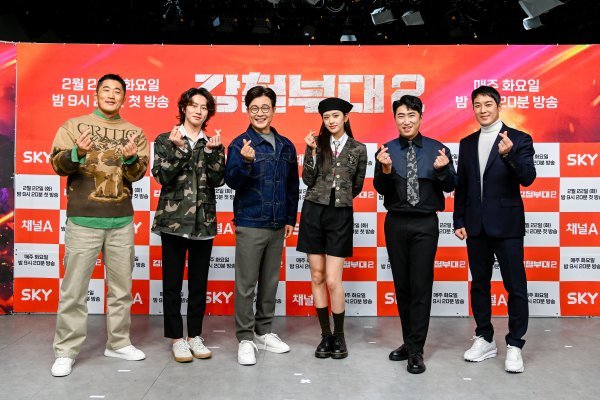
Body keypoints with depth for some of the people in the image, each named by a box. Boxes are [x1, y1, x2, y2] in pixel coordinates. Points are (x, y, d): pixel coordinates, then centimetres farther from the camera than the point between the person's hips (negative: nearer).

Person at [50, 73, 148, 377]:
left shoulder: (134, 132, 9)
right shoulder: (73, 125, 5)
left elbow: (138, 173, -1)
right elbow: (58, 164, -4)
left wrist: (130, 158, -23)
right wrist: (77, 153, -24)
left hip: (122, 221, 2)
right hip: (83, 220, -2)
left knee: (121, 287, 10)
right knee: (74, 288, 2)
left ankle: (118, 343, 22)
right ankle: (65, 351, 12)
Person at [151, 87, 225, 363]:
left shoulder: (213, 143, 10)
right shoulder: (165, 140, 4)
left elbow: (218, 180, -3)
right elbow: (162, 177, -8)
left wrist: (212, 151, -14)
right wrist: (177, 148, -16)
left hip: (204, 221, 3)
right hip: (173, 219, -2)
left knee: (199, 281, 10)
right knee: (173, 281, 4)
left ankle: (195, 335, 22)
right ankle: (177, 338, 17)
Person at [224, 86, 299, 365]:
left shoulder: (286, 146, 10)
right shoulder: (240, 144, -5)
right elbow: (232, 181, -14)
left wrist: (290, 218, 12)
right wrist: (246, 162, -31)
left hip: (277, 226, 5)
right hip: (250, 225, -5)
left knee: (270, 282, 13)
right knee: (246, 284, 2)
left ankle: (264, 332, 27)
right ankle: (245, 339, 13)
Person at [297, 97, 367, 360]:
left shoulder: (358, 149, 5)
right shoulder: (318, 144, 5)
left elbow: (357, 186, 14)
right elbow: (308, 180, -4)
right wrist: (312, 150, -11)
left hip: (340, 215, -1)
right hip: (314, 212, 2)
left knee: (333, 280, -5)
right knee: (317, 276, 5)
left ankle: (339, 336, 13)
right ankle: (325, 335, 17)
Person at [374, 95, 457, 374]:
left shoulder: (437, 149, 0)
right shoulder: (386, 150, 2)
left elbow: (450, 186, 1)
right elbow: (380, 188, -5)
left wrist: (442, 170, -19)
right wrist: (385, 169, -24)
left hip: (425, 224, -2)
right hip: (396, 223, 2)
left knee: (421, 285, -2)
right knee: (402, 285, 10)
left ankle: (415, 350, 7)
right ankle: (409, 342, 25)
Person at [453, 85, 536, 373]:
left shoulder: (519, 139, -2)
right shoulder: (467, 143, 10)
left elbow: (528, 179, -14)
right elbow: (461, 186, 11)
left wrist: (509, 153, -30)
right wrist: (459, 221, 7)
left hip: (506, 225, -4)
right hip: (476, 227, 4)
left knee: (515, 286, 1)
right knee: (479, 284, 12)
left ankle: (514, 345, 15)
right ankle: (485, 339, 26)